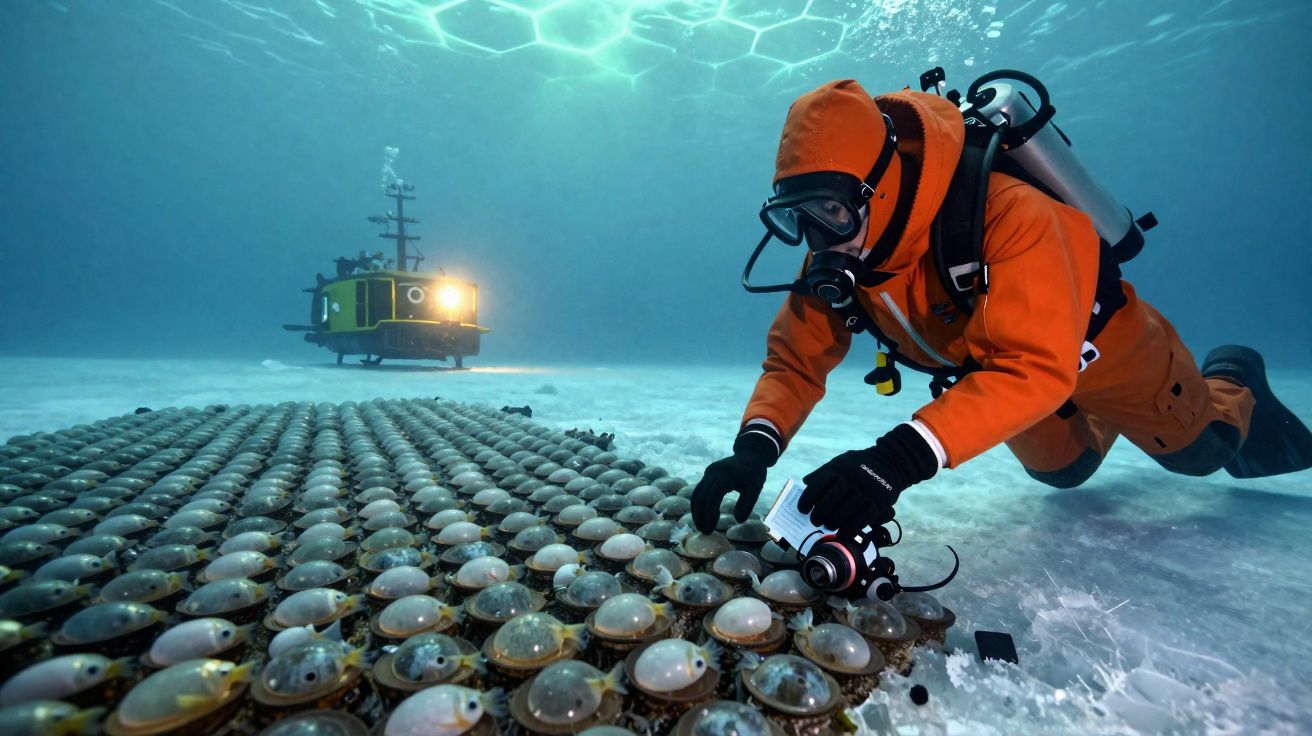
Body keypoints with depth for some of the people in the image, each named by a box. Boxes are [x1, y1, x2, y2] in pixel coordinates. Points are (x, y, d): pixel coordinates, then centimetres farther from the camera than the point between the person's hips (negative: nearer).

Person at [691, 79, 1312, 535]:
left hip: (1098, 344, -4)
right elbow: (795, 358, -26)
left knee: (1196, 451, 18)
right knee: (1063, 470, 26)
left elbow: (1038, 366, -51)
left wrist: (903, 457, -63)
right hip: (988, 367, 5)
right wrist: (756, 445, -44)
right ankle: (1098, 422, 57)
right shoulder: (839, 256, -26)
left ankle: (1231, 385, 49)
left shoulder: (1005, 216, -43)